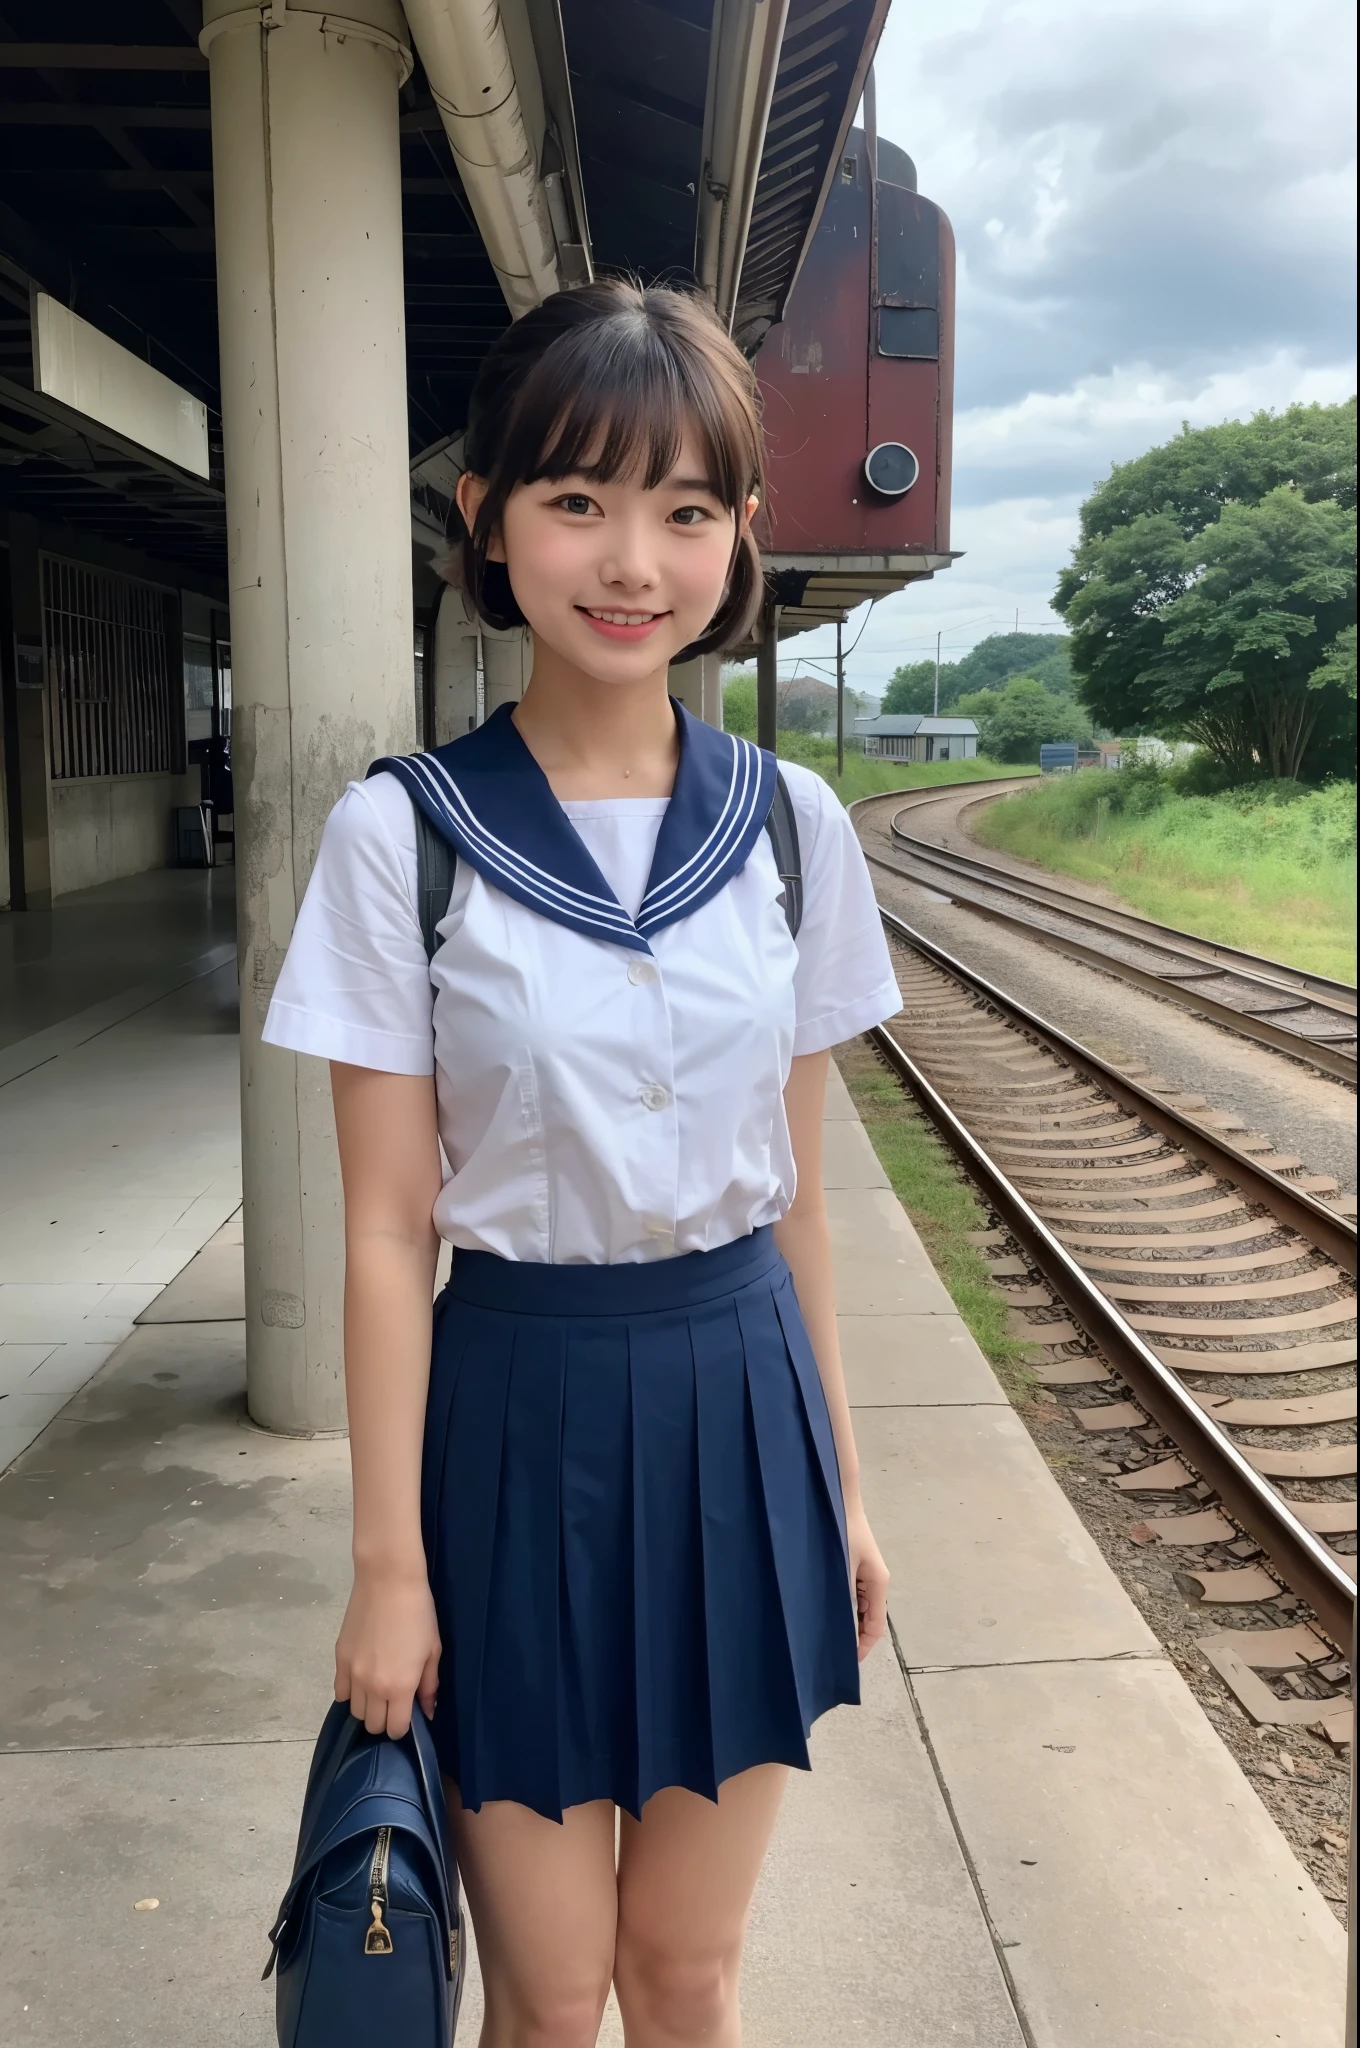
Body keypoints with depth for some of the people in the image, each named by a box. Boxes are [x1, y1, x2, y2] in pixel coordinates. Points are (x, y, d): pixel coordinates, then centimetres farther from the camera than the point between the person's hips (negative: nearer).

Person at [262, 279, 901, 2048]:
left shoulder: (791, 826, -2)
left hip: (739, 1399, 3)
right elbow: (388, 1229, -8)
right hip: (517, 1413, -2)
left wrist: (839, 1482, 10)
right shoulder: (404, 833, -10)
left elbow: (795, 1190, 5)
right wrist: (390, 1563, -5)